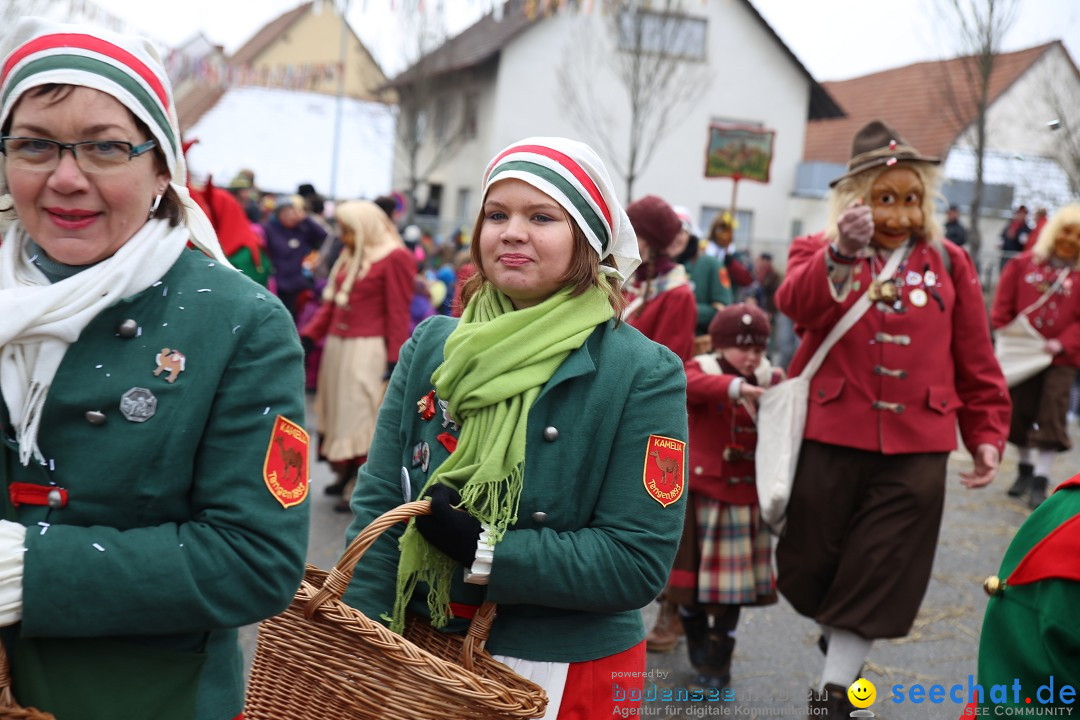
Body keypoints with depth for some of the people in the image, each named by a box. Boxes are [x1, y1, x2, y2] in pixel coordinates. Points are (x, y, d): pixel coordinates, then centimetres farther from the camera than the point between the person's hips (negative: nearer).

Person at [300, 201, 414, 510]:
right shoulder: (349, 256, 14)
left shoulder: (394, 259, -9)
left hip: (367, 350, -8)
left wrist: (394, 360, -13)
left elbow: (398, 314, -11)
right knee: (338, 411, 12)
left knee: (360, 415, -5)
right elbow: (331, 303, 14)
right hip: (337, 345, 8)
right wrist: (308, 336, 3)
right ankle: (346, 475, 25)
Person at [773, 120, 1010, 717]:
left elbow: (975, 362, 11)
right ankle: (833, 633, 40)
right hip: (830, 436, -1)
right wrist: (843, 255, -40)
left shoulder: (949, 264, 9)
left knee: (879, 570, 3)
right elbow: (797, 302, -22)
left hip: (915, 448, 1)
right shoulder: (819, 252, 2)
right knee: (813, 559, 8)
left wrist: (987, 433, 6)